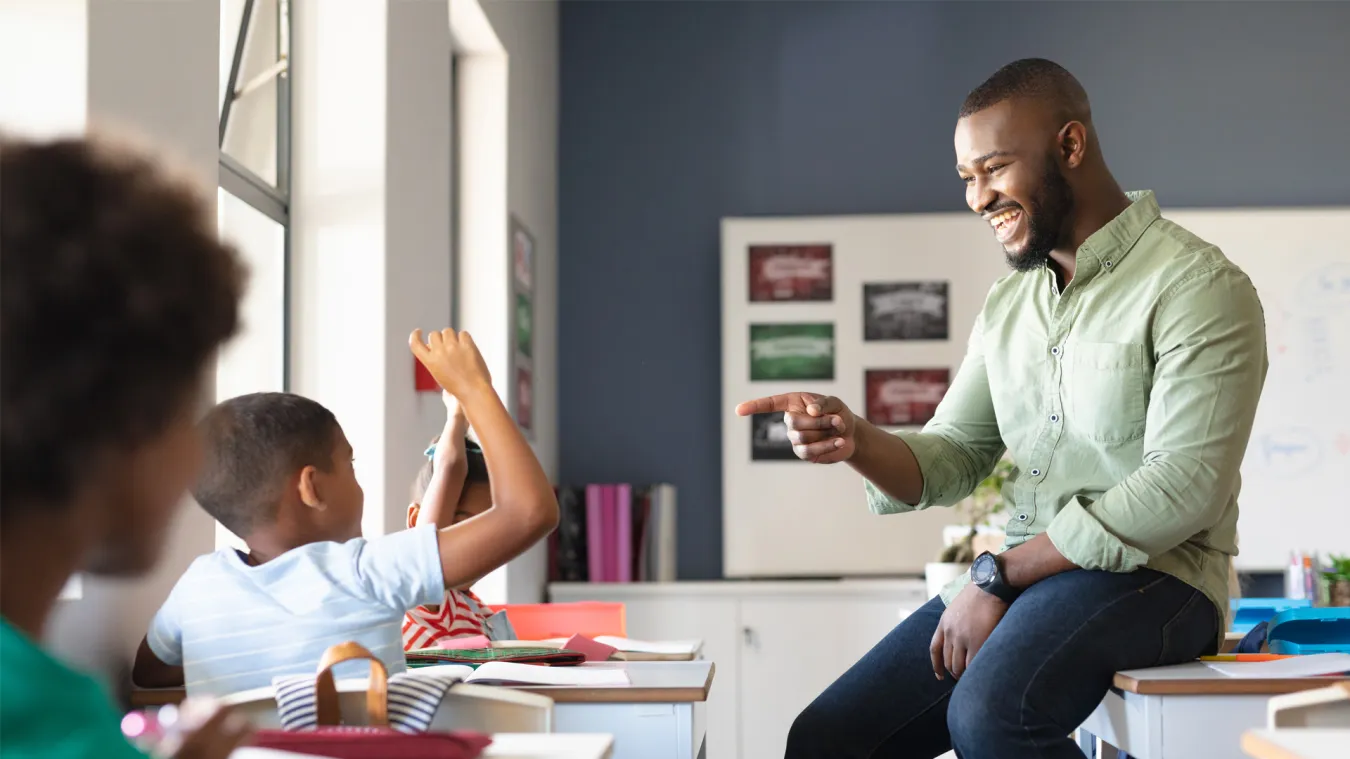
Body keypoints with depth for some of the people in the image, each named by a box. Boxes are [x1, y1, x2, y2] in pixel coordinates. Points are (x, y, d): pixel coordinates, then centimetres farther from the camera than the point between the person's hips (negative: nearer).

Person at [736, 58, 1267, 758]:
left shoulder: (1199, 287, -9)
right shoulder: (1006, 306, 16)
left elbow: (1183, 488, -18)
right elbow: (951, 460, 13)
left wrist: (999, 573, -18)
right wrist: (855, 441, -10)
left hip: (1151, 576, -7)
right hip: (1020, 575, 7)